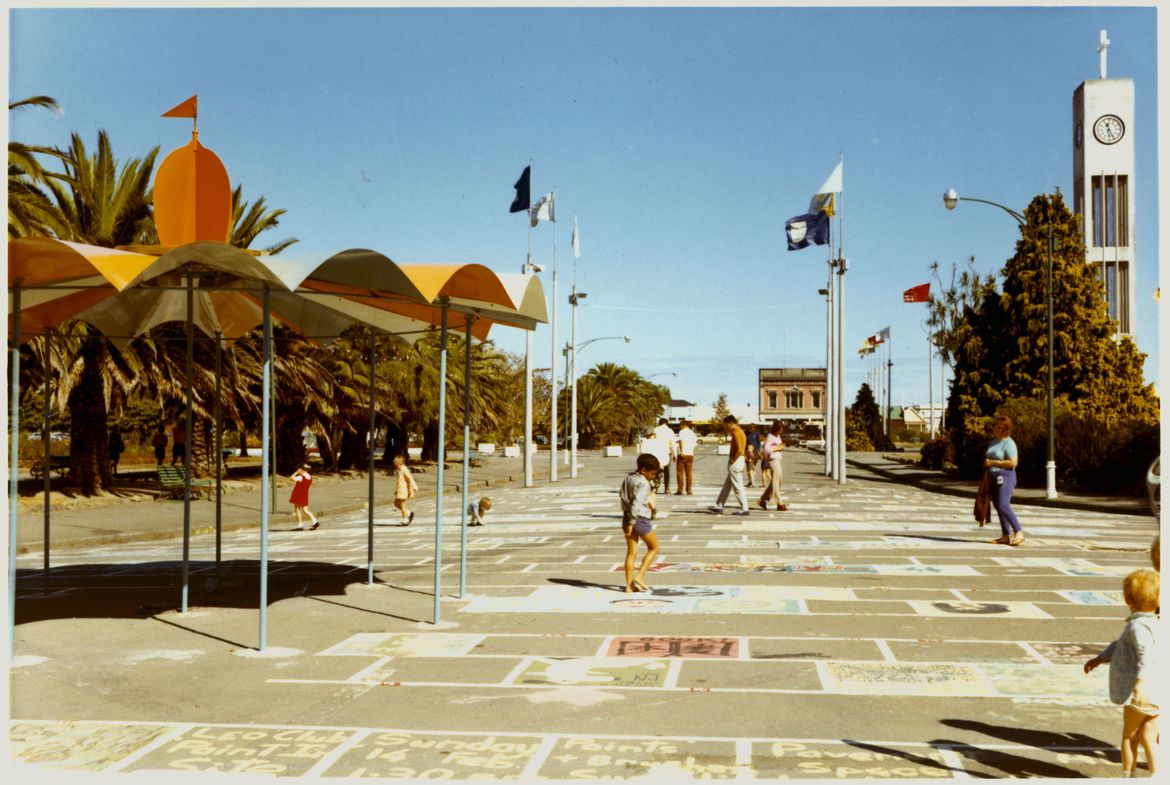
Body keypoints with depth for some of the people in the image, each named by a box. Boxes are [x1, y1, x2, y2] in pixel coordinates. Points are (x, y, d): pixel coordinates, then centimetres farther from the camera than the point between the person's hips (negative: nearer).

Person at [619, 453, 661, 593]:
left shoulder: (628, 477, 8)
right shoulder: (643, 483, -18)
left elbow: (622, 494, 16)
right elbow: (636, 503, -25)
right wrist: (631, 523, -22)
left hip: (627, 517, 7)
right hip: (640, 519, -7)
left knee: (631, 552, 10)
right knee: (653, 548, 12)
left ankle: (629, 585, 10)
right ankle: (640, 577, 3)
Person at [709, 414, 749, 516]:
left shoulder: (736, 432, -16)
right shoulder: (740, 431, 16)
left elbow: (739, 449, -26)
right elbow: (744, 448, 22)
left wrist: (733, 460, -16)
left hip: (735, 462, -10)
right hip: (739, 461, 10)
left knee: (738, 487, -5)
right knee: (727, 486, 15)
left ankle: (744, 509, -3)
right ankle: (718, 506, 22)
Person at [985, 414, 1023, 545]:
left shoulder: (1008, 443, -11)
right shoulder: (994, 441, 16)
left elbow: (1013, 462, -20)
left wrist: (993, 462, -18)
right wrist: (986, 462, 9)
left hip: (1005, 477, -9)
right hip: (994, 477, 9)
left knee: (1003, 506, -18)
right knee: (998, 507, 7)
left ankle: (1019, 533, -10)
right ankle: (1006, 536, 11)